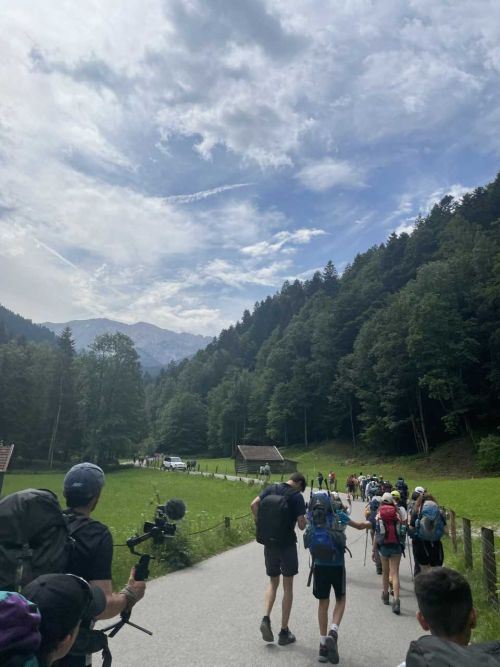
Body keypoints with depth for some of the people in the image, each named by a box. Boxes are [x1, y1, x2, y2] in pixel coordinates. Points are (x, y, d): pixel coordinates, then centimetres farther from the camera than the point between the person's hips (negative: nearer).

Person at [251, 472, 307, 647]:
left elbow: (253, 505, -3)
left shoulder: (271, 488, 3)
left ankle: (266, 618, 0)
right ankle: (284, 632, 14)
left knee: (273, 582, 19)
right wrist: (304, 520, 10)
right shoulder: (297, 496, -10)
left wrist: (260, 522, 7)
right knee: (288, 586, 9)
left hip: (269, 543, 4)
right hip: (287, 544, -4)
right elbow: (301, 525, -12)